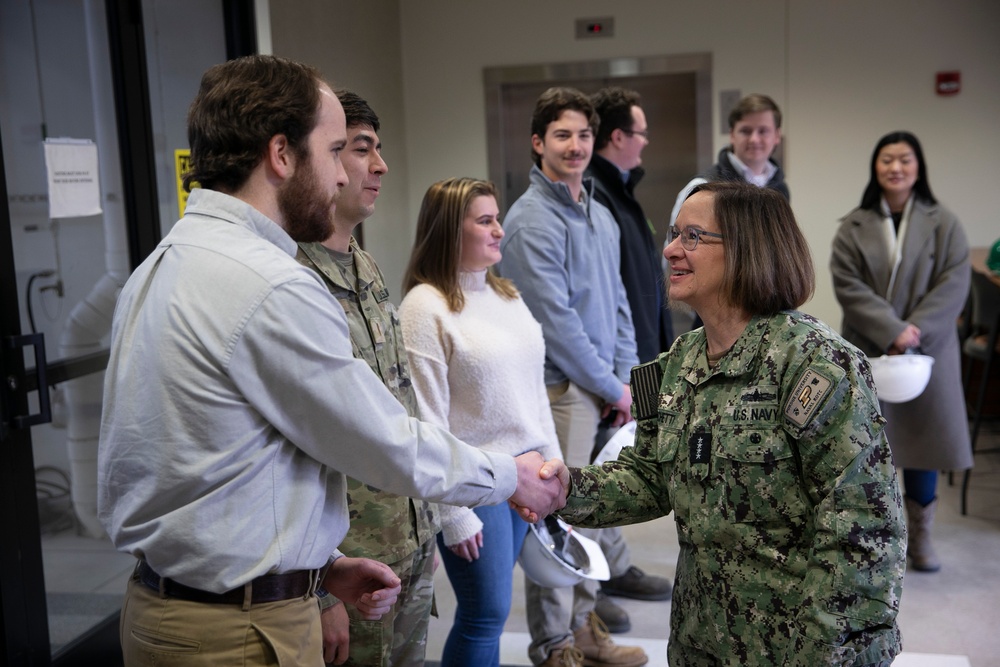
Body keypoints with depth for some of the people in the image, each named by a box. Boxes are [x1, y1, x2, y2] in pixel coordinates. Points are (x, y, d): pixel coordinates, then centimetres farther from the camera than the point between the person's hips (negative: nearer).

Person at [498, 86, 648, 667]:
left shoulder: (601, 215, 13)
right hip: (563, 390, -8)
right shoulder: (532, 219, -13)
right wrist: (612, 387, -10)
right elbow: (556, 320, -17)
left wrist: (627, 374, 5)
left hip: (605, 389, 8)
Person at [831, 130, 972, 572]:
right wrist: (893, 331, -18)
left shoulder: (943, 224, 3)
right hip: (867, 352, 0)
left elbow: (953, 286, -5)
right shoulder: (853, 227, 2)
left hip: (927, 351, 0)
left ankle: (920, 534, 20)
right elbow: (849, 288, -7)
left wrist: (915, 332, -17)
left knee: (923, 436, 5)